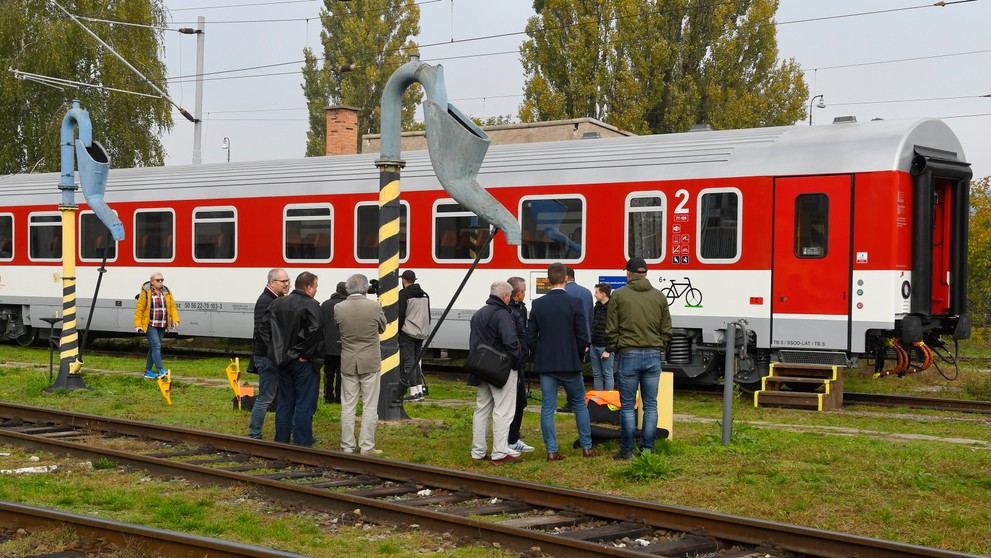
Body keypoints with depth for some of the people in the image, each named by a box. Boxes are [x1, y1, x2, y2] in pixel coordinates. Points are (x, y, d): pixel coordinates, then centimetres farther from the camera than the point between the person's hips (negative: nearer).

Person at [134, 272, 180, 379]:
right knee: (156, 345, -16)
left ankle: (148, 371, 18)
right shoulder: (146, 292, -6)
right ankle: (160, 370, -22)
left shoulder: (167, 292, 9)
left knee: (153, 347, 11)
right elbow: (139, 309, -4)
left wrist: (175, 319, -4)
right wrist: (138, 325, -8)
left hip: (162, 326, 5)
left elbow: (172, 307, 10)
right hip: (150, 325, -5)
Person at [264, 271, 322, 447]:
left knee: (284, 403, 15)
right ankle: (302, 445, 1)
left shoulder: (277, 303, 8)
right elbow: (315, 332, -27)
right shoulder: (311, 305, -14)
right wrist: (308, 354, -14)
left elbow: (265, 328, 7)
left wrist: (276, 350, 7)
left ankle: (281, 442, 20)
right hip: (305, 363, -7)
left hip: (283, 361, 7)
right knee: (304, 405, 0)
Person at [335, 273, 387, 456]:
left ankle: (347, 447, 14)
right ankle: (367, 447, 6)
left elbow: (337, 329, 8)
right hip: (370, 363, -2)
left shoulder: (338, 309, -8)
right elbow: (382, 328, 4)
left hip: (348, 363, 2)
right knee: (370, 406, 5)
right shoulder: (374, 307, -12)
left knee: (348, 406, 9)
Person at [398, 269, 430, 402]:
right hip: (421, 334, 7)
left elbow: (400, 314, -14)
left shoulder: (403, 294, -9)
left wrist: (397, 330, -5)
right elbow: (428, 315, 20)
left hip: (407, 333, -7)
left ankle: (414, 392, -7)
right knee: (416, 361, 14)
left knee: (408, 362, -4)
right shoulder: (424, 294, 16)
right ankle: (420, 390, 10)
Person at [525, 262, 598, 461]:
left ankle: (552, 451, 4)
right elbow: (582, 336, -9)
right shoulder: (575, 303, -9)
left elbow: (530, 337, 1)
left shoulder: (538, 304, -1)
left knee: (547, 407, 5)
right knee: (579, 404, 13)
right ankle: (587, 447, 16)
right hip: (570, 363, -2)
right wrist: (579, 356, 8)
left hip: (545, 364, 2)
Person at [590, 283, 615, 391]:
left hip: (605, 347, -8)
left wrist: (608, 350, -17)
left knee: (607, 374, -2)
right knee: (596, 374, 10)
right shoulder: (597, 307, 13)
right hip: (594, 346, 8)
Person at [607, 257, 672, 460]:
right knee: (650, 405, 7)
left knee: (627, 405, 3)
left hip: (628, 355, -3)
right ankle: (647, 449, 8)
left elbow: (611, 329, -1)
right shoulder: (659, 296, 8)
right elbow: (666, 330, 9)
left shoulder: (619, 295, -1)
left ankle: (626, 450, 4)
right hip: (653, 356, 3)